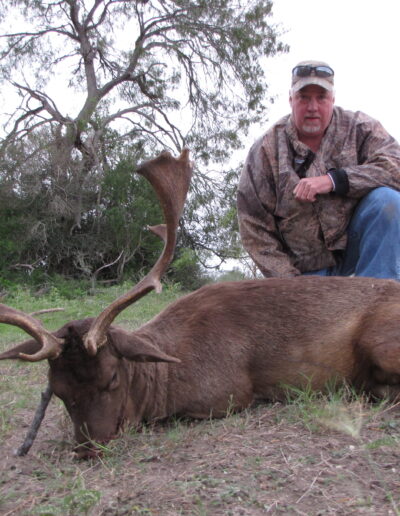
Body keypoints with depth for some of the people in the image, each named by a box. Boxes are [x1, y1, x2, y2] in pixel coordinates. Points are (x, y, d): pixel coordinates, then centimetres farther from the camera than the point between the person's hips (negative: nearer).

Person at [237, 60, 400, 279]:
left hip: (356, 244, 2)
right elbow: (254, 229, -5)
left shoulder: (358, 127, -2)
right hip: (305, 269, -1)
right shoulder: (265, 151, -5)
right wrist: (289, 283, -10)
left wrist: (334, 180, -29)